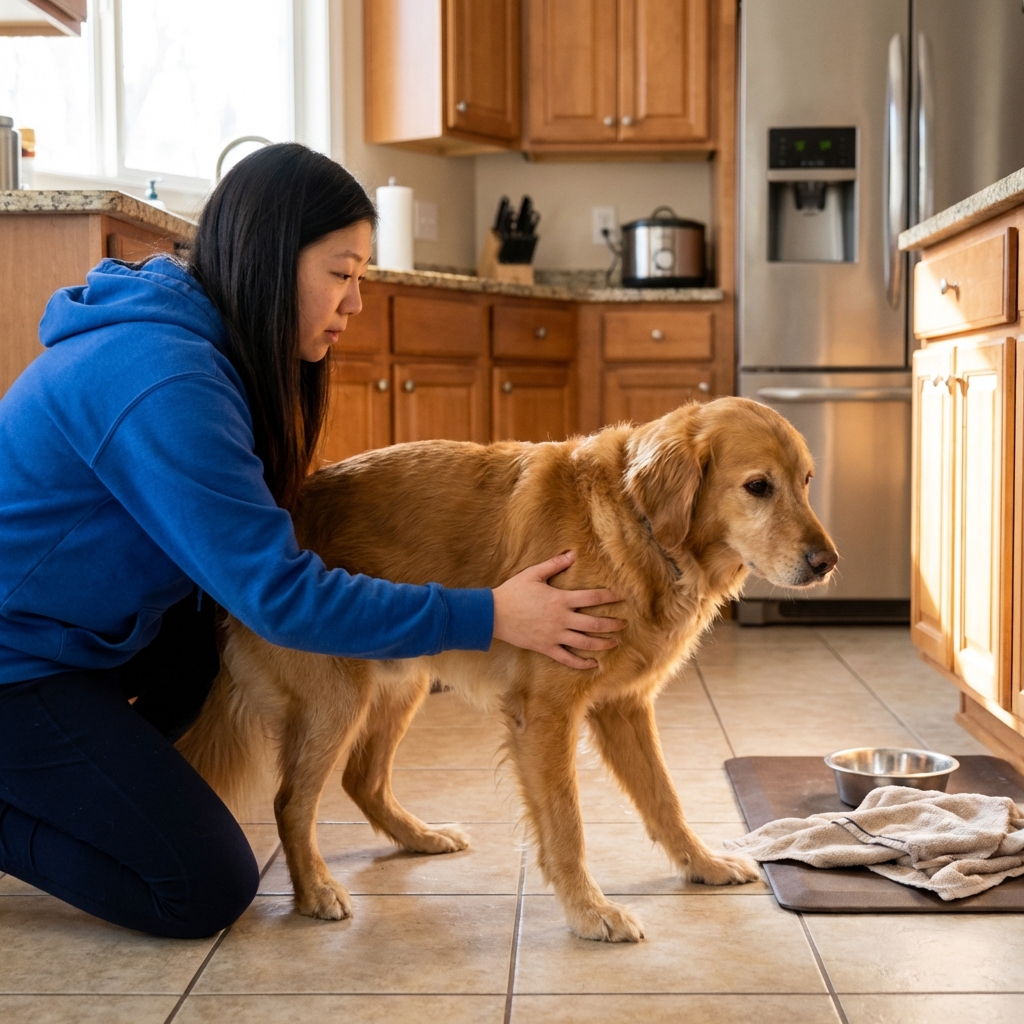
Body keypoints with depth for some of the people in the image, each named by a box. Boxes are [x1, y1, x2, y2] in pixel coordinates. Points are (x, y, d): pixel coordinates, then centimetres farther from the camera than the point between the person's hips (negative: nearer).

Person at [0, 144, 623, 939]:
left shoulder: (205, 346, 3)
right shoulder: (163, 383, -28)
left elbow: (249, 545, 9)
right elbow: (279, 595, -27)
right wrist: (488, 618, -24)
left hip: (78, 632, 9)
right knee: (208, 889, -8)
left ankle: (89, 788, 8)